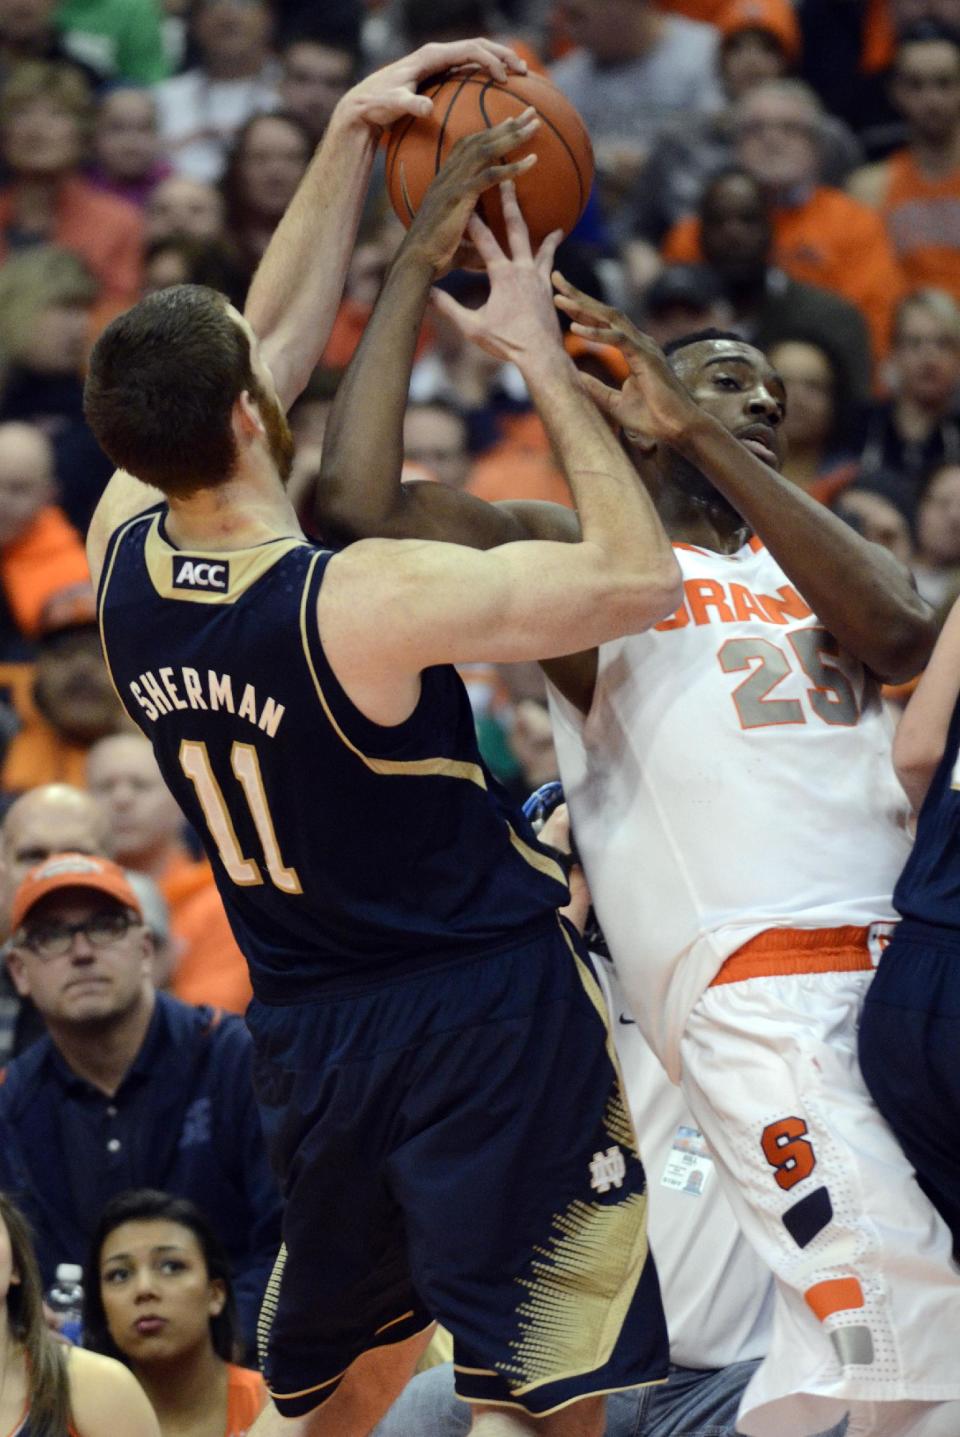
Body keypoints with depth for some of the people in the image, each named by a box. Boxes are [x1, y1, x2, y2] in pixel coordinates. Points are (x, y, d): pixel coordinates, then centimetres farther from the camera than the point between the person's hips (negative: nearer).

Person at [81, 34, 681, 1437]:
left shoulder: (124, 553, -4)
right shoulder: (370, 603, -24)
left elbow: (279, 340, 10)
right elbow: (640, 579, -15)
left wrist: (353, 132, 12)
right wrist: (546, 365, -8)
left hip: (306, 1032, 7)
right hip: (484, 1008, -7)